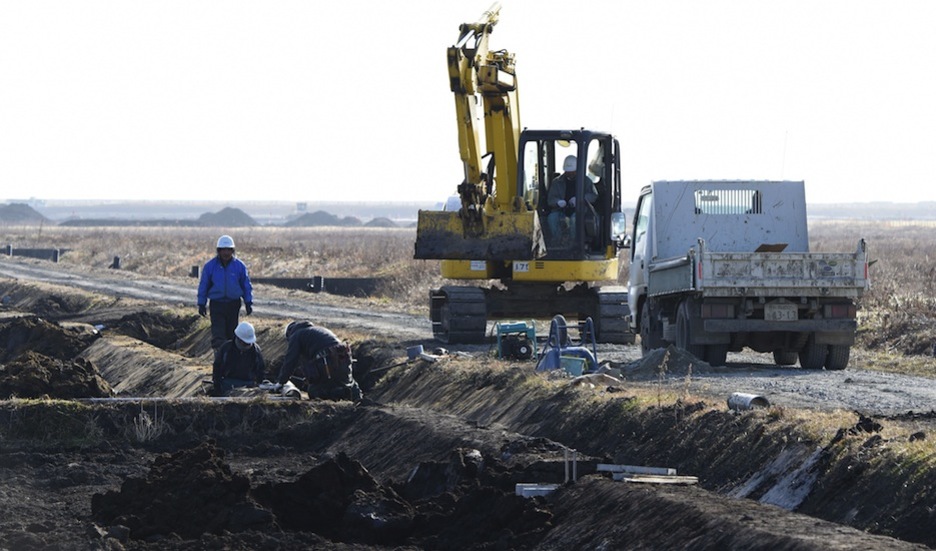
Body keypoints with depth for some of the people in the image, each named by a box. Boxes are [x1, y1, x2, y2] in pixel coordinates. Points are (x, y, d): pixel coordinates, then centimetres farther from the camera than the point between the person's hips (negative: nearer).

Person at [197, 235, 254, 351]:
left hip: (234, 304, 1)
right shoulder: (210, 266, -2)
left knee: (232, 333, 8)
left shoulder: (239, 266, 0)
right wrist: (202, 304, 4)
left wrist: (249, 303, 3)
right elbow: (203, 286, 5)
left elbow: (246, 286, 8)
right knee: (218, 334, -10)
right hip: (216, 304, -1)